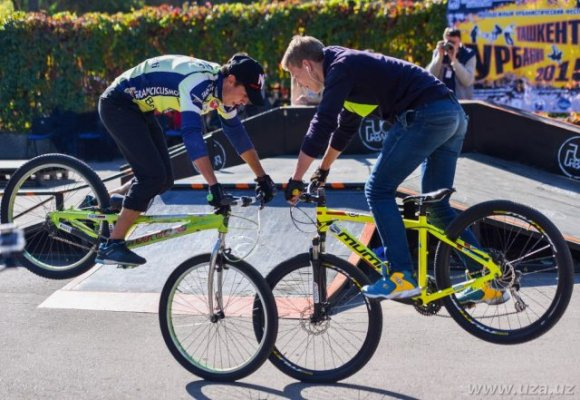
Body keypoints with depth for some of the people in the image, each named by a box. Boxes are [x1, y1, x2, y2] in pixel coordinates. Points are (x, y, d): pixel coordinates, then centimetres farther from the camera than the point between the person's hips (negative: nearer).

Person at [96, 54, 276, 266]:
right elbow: (192, 134, -39)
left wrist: (262, 177, 7)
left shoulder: (221, 88, -2)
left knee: (163, 179, 3)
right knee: (153, 176, -17)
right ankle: (111, 246, -10)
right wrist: (214, 185, -43)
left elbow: (237, 133, 7)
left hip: (139, 109, 9)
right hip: (117, 104, -9)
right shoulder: (199, 82, -29)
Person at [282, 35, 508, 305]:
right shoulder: (351, 67, 25)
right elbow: (345, 128, 36)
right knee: (438, 206, 14)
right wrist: (323, 170, 44)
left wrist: (296, 180, -6)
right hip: (454, 115, 10)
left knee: (378, 190, -4)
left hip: (427, 116, -10)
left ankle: (402, 276, -8)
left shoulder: (340, 67, -5)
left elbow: (321, 126, -12)